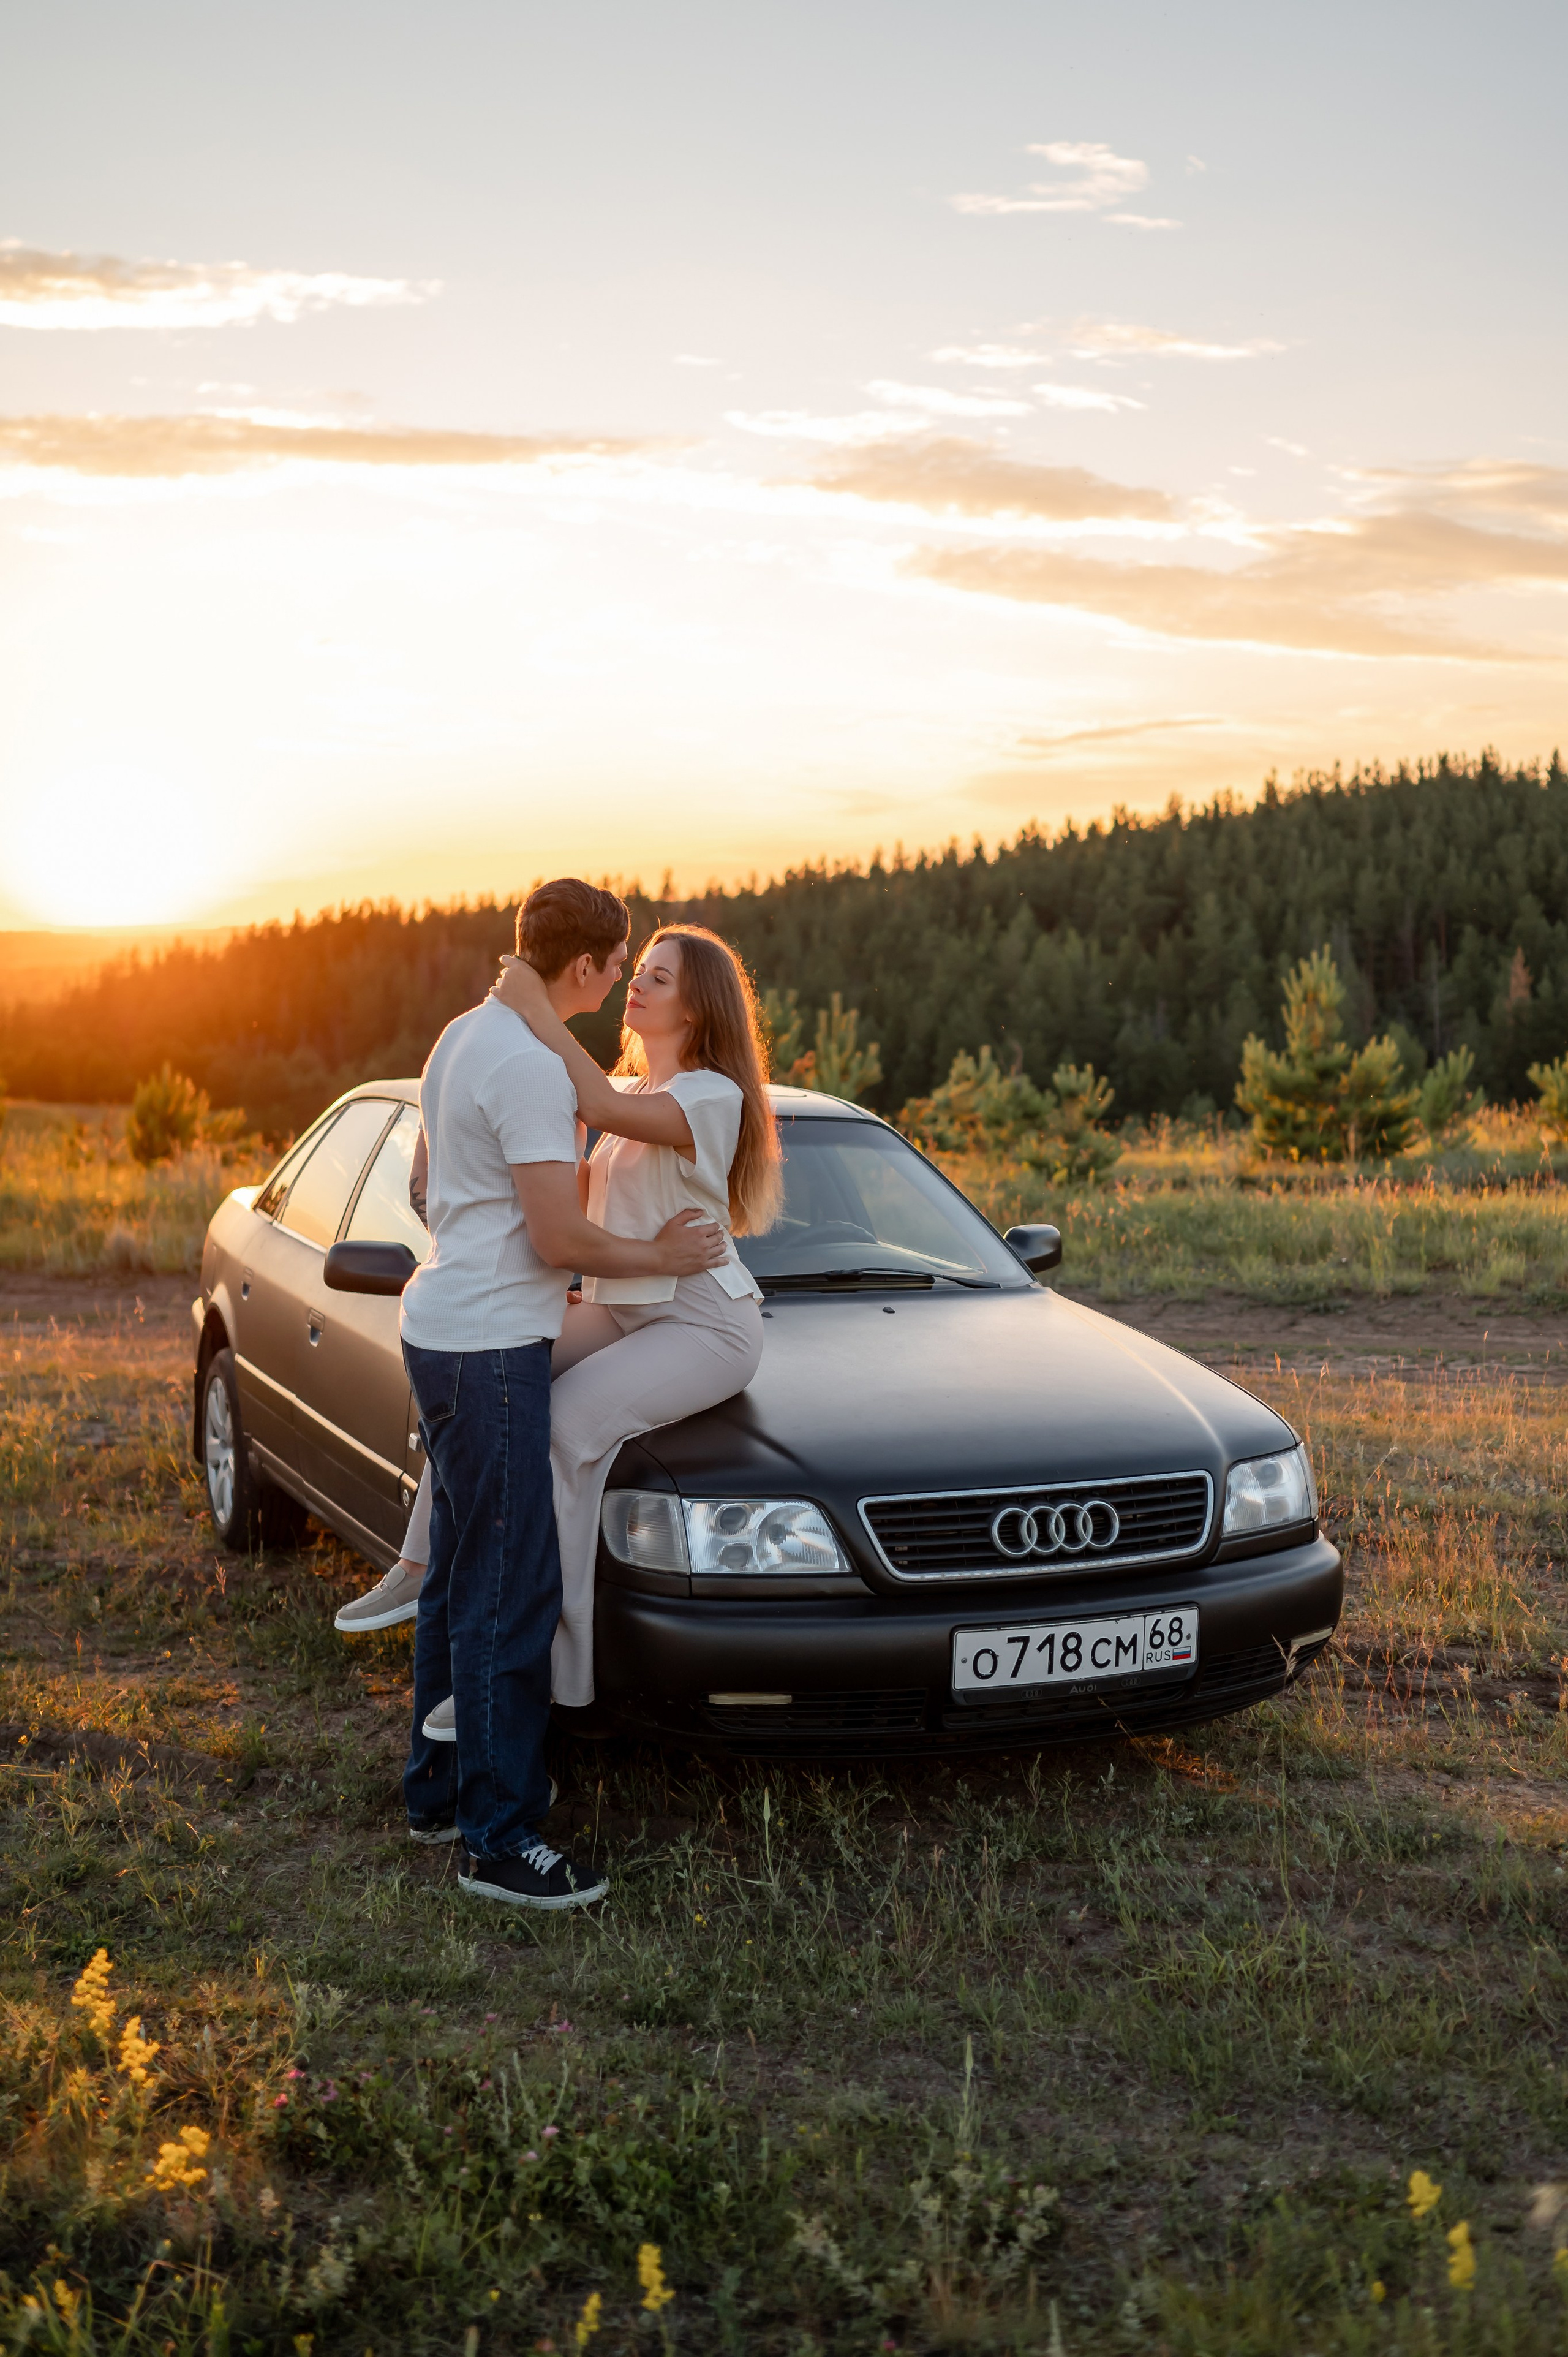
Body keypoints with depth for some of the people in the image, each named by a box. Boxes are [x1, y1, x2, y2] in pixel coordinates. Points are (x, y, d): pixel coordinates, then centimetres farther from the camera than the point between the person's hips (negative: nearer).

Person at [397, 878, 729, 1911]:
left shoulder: (465, 1037, 13)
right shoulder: (531, 1068, -19)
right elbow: (560, 1239, -19)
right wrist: (660, 1256, -5)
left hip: (447, 1330, 11)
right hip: (489, 1347, -11)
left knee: (464, 1576, 18)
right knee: (510, 1592, -6)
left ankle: (440, 1790, 29)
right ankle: (501, 1842, -1)